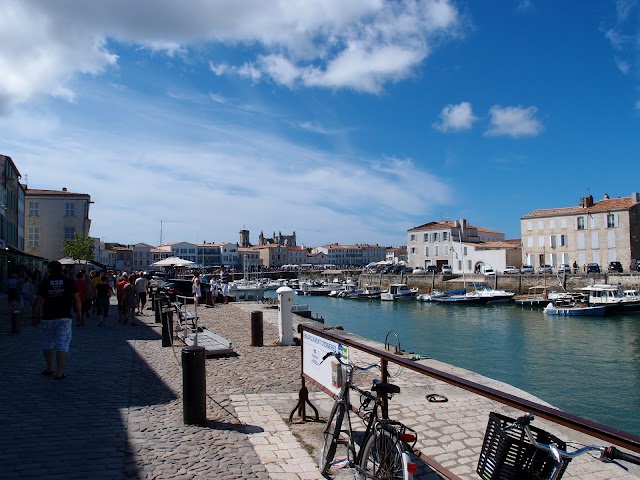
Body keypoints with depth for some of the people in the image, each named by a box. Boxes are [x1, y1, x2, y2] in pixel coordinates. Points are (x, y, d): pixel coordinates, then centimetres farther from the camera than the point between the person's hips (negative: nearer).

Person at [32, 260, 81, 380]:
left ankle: (49, 368, 27)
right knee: (62, 345, -1)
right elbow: (76, 298, 1)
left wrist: (35, 316, 8)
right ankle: (59, 372, -4)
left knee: (47, 344, 18)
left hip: (48, 317, 1)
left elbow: (38, 300, 0)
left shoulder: (44, 282, 1)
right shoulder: (69, 281, 0)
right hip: (64, 317, -1)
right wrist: (79, 312, 14)